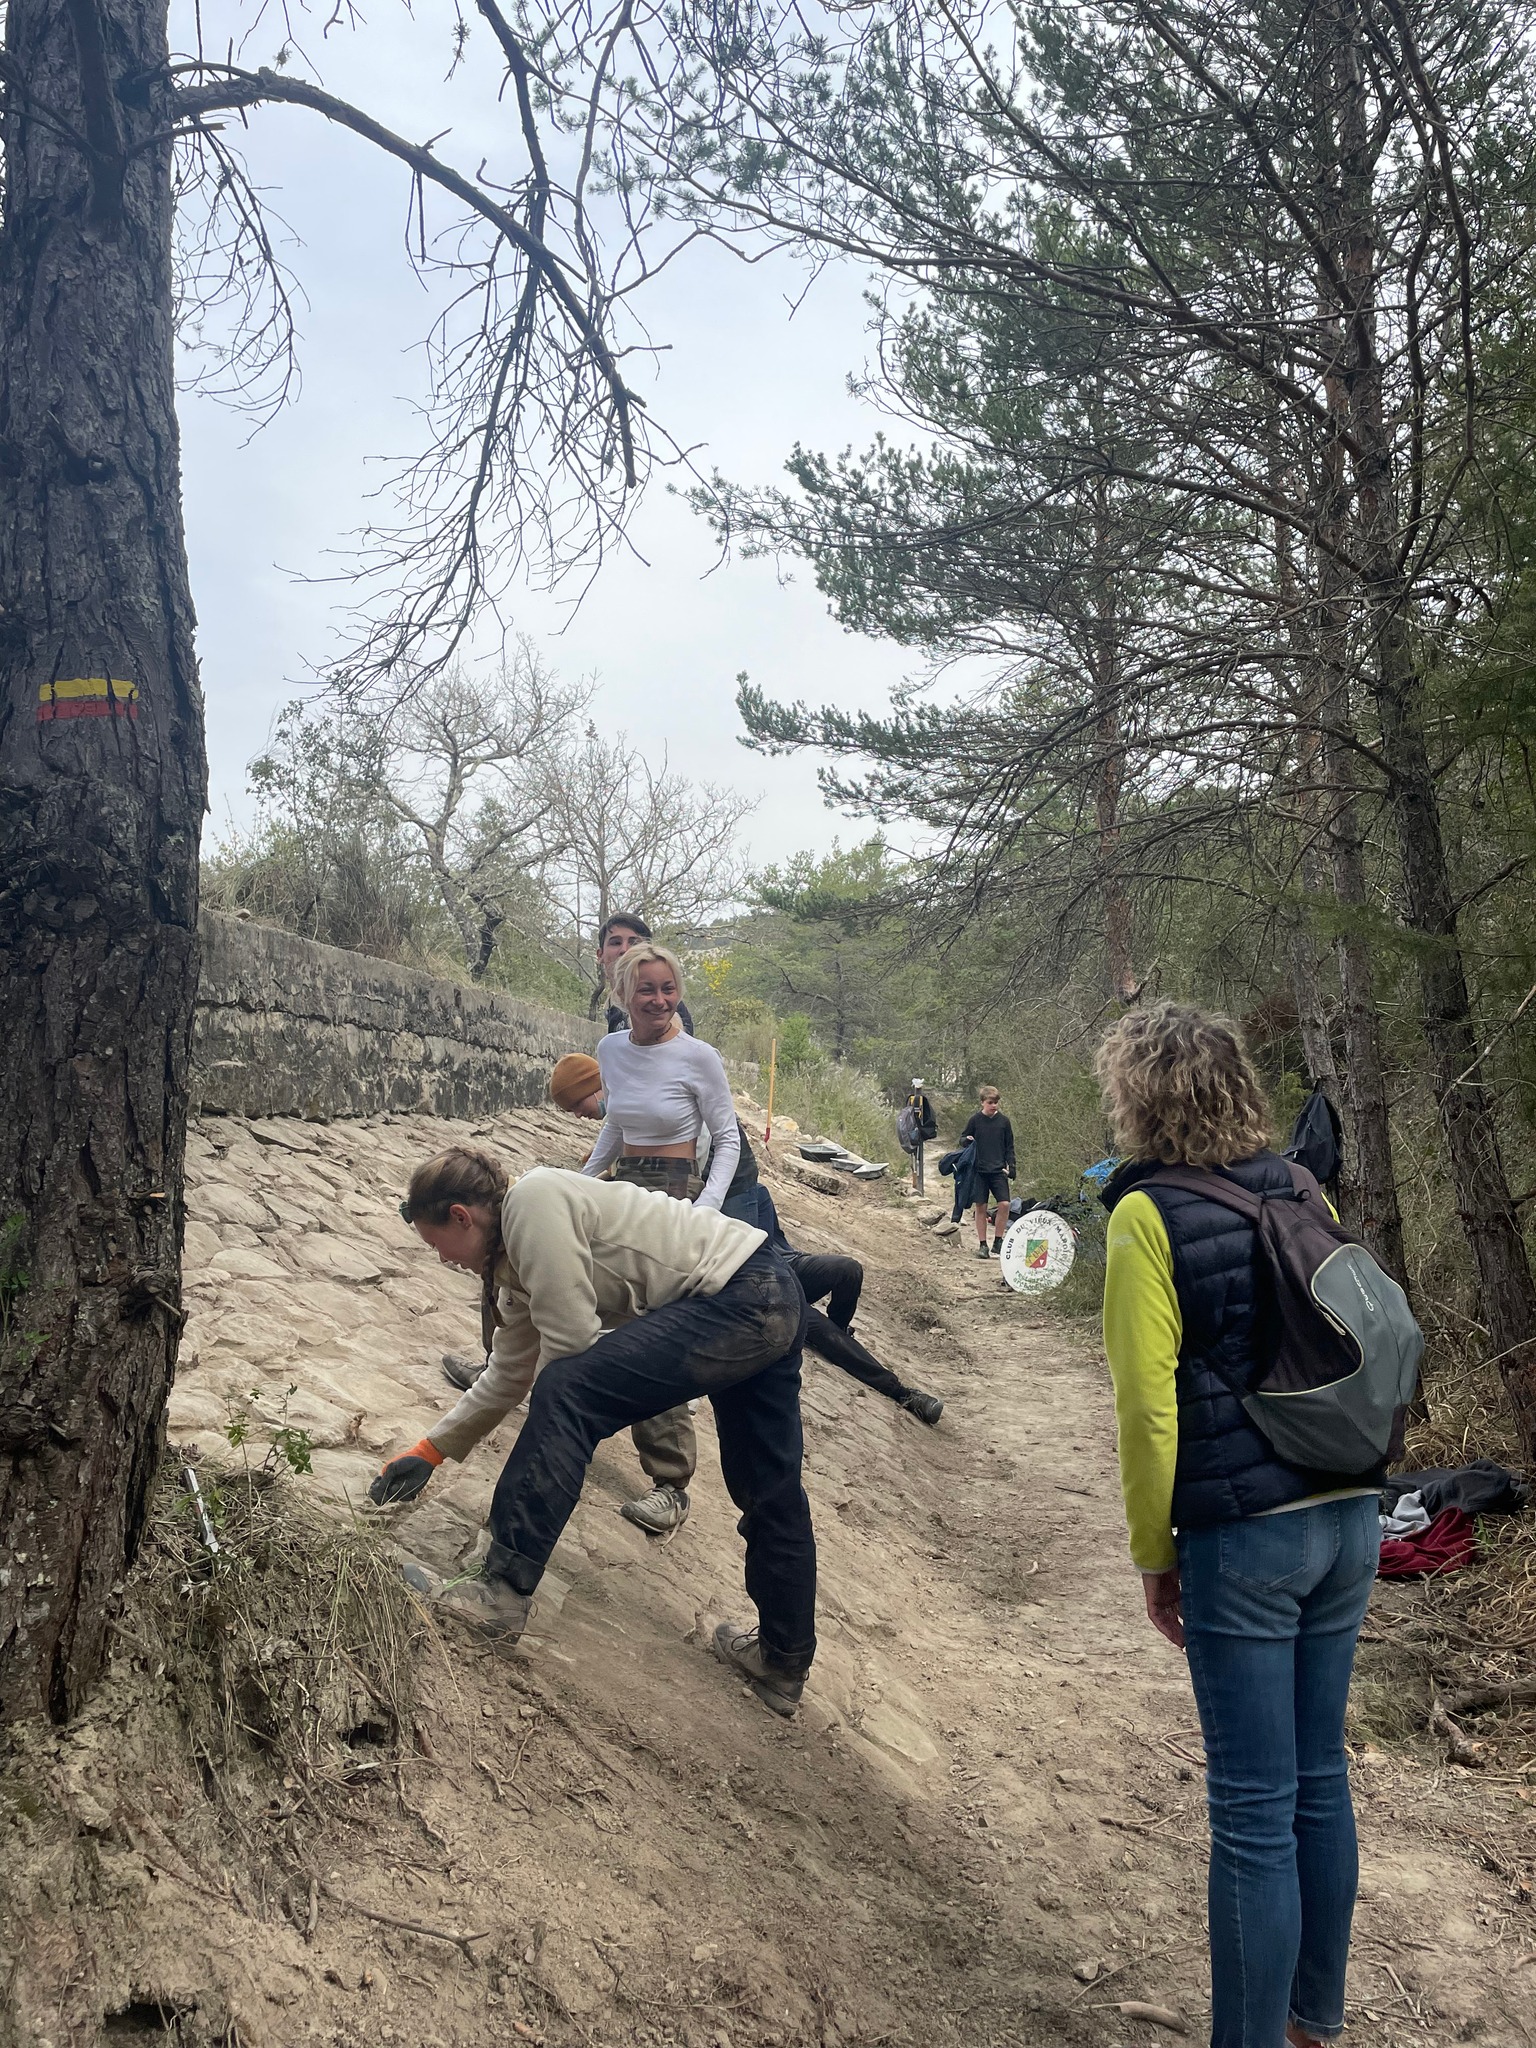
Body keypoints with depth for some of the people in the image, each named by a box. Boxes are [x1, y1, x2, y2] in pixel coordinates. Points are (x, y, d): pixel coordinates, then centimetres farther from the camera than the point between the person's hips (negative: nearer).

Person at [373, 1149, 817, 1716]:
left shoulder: (534, 1200, -14)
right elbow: (509, 1373, 27)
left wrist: (560, 1414, 5)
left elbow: (571, 1344, -15)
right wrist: (427, 1452, 31)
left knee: (567, 1393, -16)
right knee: (770, 1494, 19)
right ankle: (782, 1665, 33)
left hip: (738, 1294, -11)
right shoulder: (515, 1265, 16)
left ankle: (503, 1593, -14)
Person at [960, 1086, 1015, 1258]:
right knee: (981, 1206, 1)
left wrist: (1012, 1165, -1)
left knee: (1004, 1204, -11)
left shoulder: (1003, 1121, 4)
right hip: (979, 1171, -1)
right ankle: (982, 1244, 11)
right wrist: (966, 1140, -13)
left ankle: (998, 1242, 4)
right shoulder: (975, 1120, 1)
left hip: (998, 1171, 1)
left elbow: (1009, 1147, 10)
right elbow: (962, 1138, 10)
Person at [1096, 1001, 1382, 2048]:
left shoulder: (1148, 1215, -12)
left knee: (1255, 1811, 5)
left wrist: (1154, 1554, -2)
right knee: (1320, 1777, 20)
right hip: (1350, 1516, 7)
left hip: (1244, 1537, -7)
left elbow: (1149, 1405, -13)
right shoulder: (1299, 1192, 6)